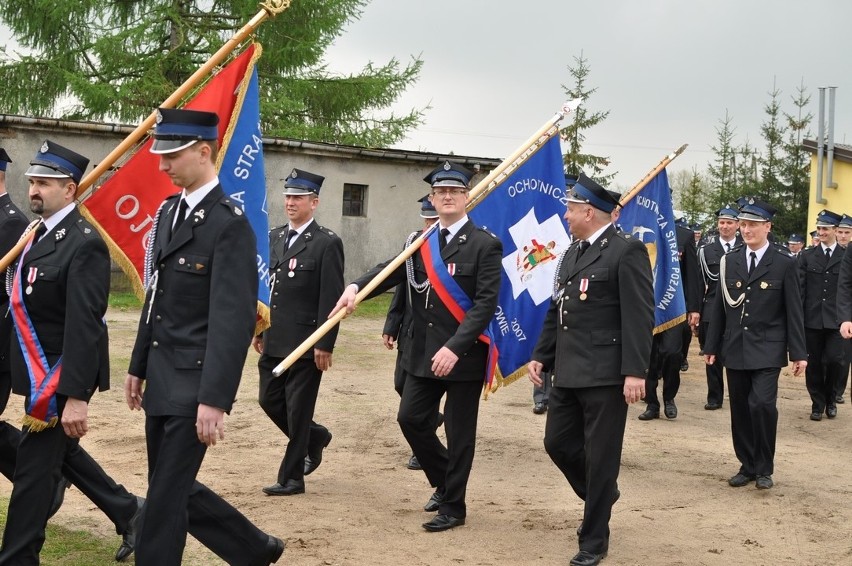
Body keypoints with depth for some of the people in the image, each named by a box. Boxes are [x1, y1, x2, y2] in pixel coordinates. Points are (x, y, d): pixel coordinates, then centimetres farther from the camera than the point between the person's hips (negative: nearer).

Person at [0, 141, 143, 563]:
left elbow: (84, 326, -24)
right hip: (39, 372, 9)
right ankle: (128, 514, 34)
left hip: (61, 376, -9)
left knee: (34, 466, -1)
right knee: (59, 453, 21)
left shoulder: (84, 243, -19)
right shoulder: (37, 234, 9)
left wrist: (76, 396, -27)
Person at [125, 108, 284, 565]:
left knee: (165, 497, -1)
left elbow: (234, 319, -21)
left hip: (193, 386, -9)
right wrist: (138, 367, 18)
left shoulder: (230, 224, -16)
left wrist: (214, 399, -24)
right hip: (160, 381, 9)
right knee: (175, 489, 16)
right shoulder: (168, 212, 11)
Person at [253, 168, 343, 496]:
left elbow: (331, 298, -13)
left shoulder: (327, 243, -9)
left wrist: (325, 345, -16)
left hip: (306, 343, -7)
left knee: (298, 410, 1)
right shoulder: (274, 238, 11)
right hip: (274, 341, 7)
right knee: (269, 400, 13)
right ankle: (315, 437, 37)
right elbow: (265, 285, 16)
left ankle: (291, 478, 13)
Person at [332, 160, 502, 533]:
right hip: (423, 352, 6)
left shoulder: (485, 245, -9)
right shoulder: (420, 243, 9)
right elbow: (390, 271, -3)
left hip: (464, 354, -5)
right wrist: (356, 287, -24)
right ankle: (444, 481, 31)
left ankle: (453, 507, 18)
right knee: (411, 418, 8)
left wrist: (455, 348, -25)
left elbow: (486, 304, -16)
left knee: (459, 432, 3)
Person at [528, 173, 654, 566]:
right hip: (568, 373, 8)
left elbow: (639, 317, -16)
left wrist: (635, 372, -20)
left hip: (605, 375, -8)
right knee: (558, 443, 13)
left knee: (600, 456, 1)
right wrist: (541, 356, 16)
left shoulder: (627, 251, -11)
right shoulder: (572, 253, 15)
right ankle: (602, 495, 39)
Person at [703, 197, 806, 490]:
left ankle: (764, 468, 0)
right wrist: (711, 346, 8)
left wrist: (798, 353, -6)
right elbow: (719, 307, 10)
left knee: (762, 404, -16)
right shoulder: (729, 261, 7)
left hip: (767, 350, -4)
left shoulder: (784, 263, -3)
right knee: (740, 409, 8)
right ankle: (747, 466, 21)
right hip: (735, 348, 4)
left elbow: (793, 310, -3)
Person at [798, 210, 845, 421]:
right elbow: (799, 289, 4)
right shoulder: (807, 256, 6)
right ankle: (817, 404, 20)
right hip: (812, 318, 1)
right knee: (814, 363, 6)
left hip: (836, 320, -1)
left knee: (835, 360, -7)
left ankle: (830, 399, 18)